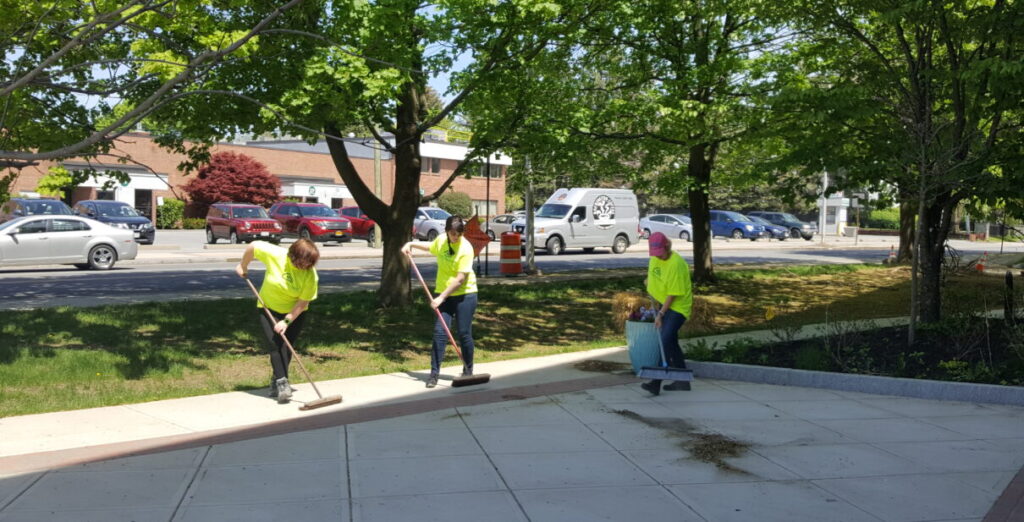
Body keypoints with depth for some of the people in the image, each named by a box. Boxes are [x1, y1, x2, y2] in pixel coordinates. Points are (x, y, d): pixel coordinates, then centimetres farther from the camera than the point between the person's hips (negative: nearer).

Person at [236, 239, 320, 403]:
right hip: (268, 308, 0)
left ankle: (277, 382, 14)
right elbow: (253, 246, -8)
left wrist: (287, 321, -25)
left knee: (286, 347, -3)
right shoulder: (275, 254, -24)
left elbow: (302, 303, -19)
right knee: (274, 343, -14)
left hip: (294, 313, 0)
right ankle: (282, 383, -17)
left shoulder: (310, 275, -23)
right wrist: (243, 266, 3)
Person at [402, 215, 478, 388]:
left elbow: (460, 279, -21)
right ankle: (434, 373, 0)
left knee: (464, 334, 2)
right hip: (443, 294, 4)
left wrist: (441, 297, -22)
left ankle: (468, 371, 19)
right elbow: (430, 248, 29)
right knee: (439, 332, -4)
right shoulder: (441, 240, 1)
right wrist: (412, 244, 19)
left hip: (464, 294, -4)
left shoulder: (466, 248, -17)